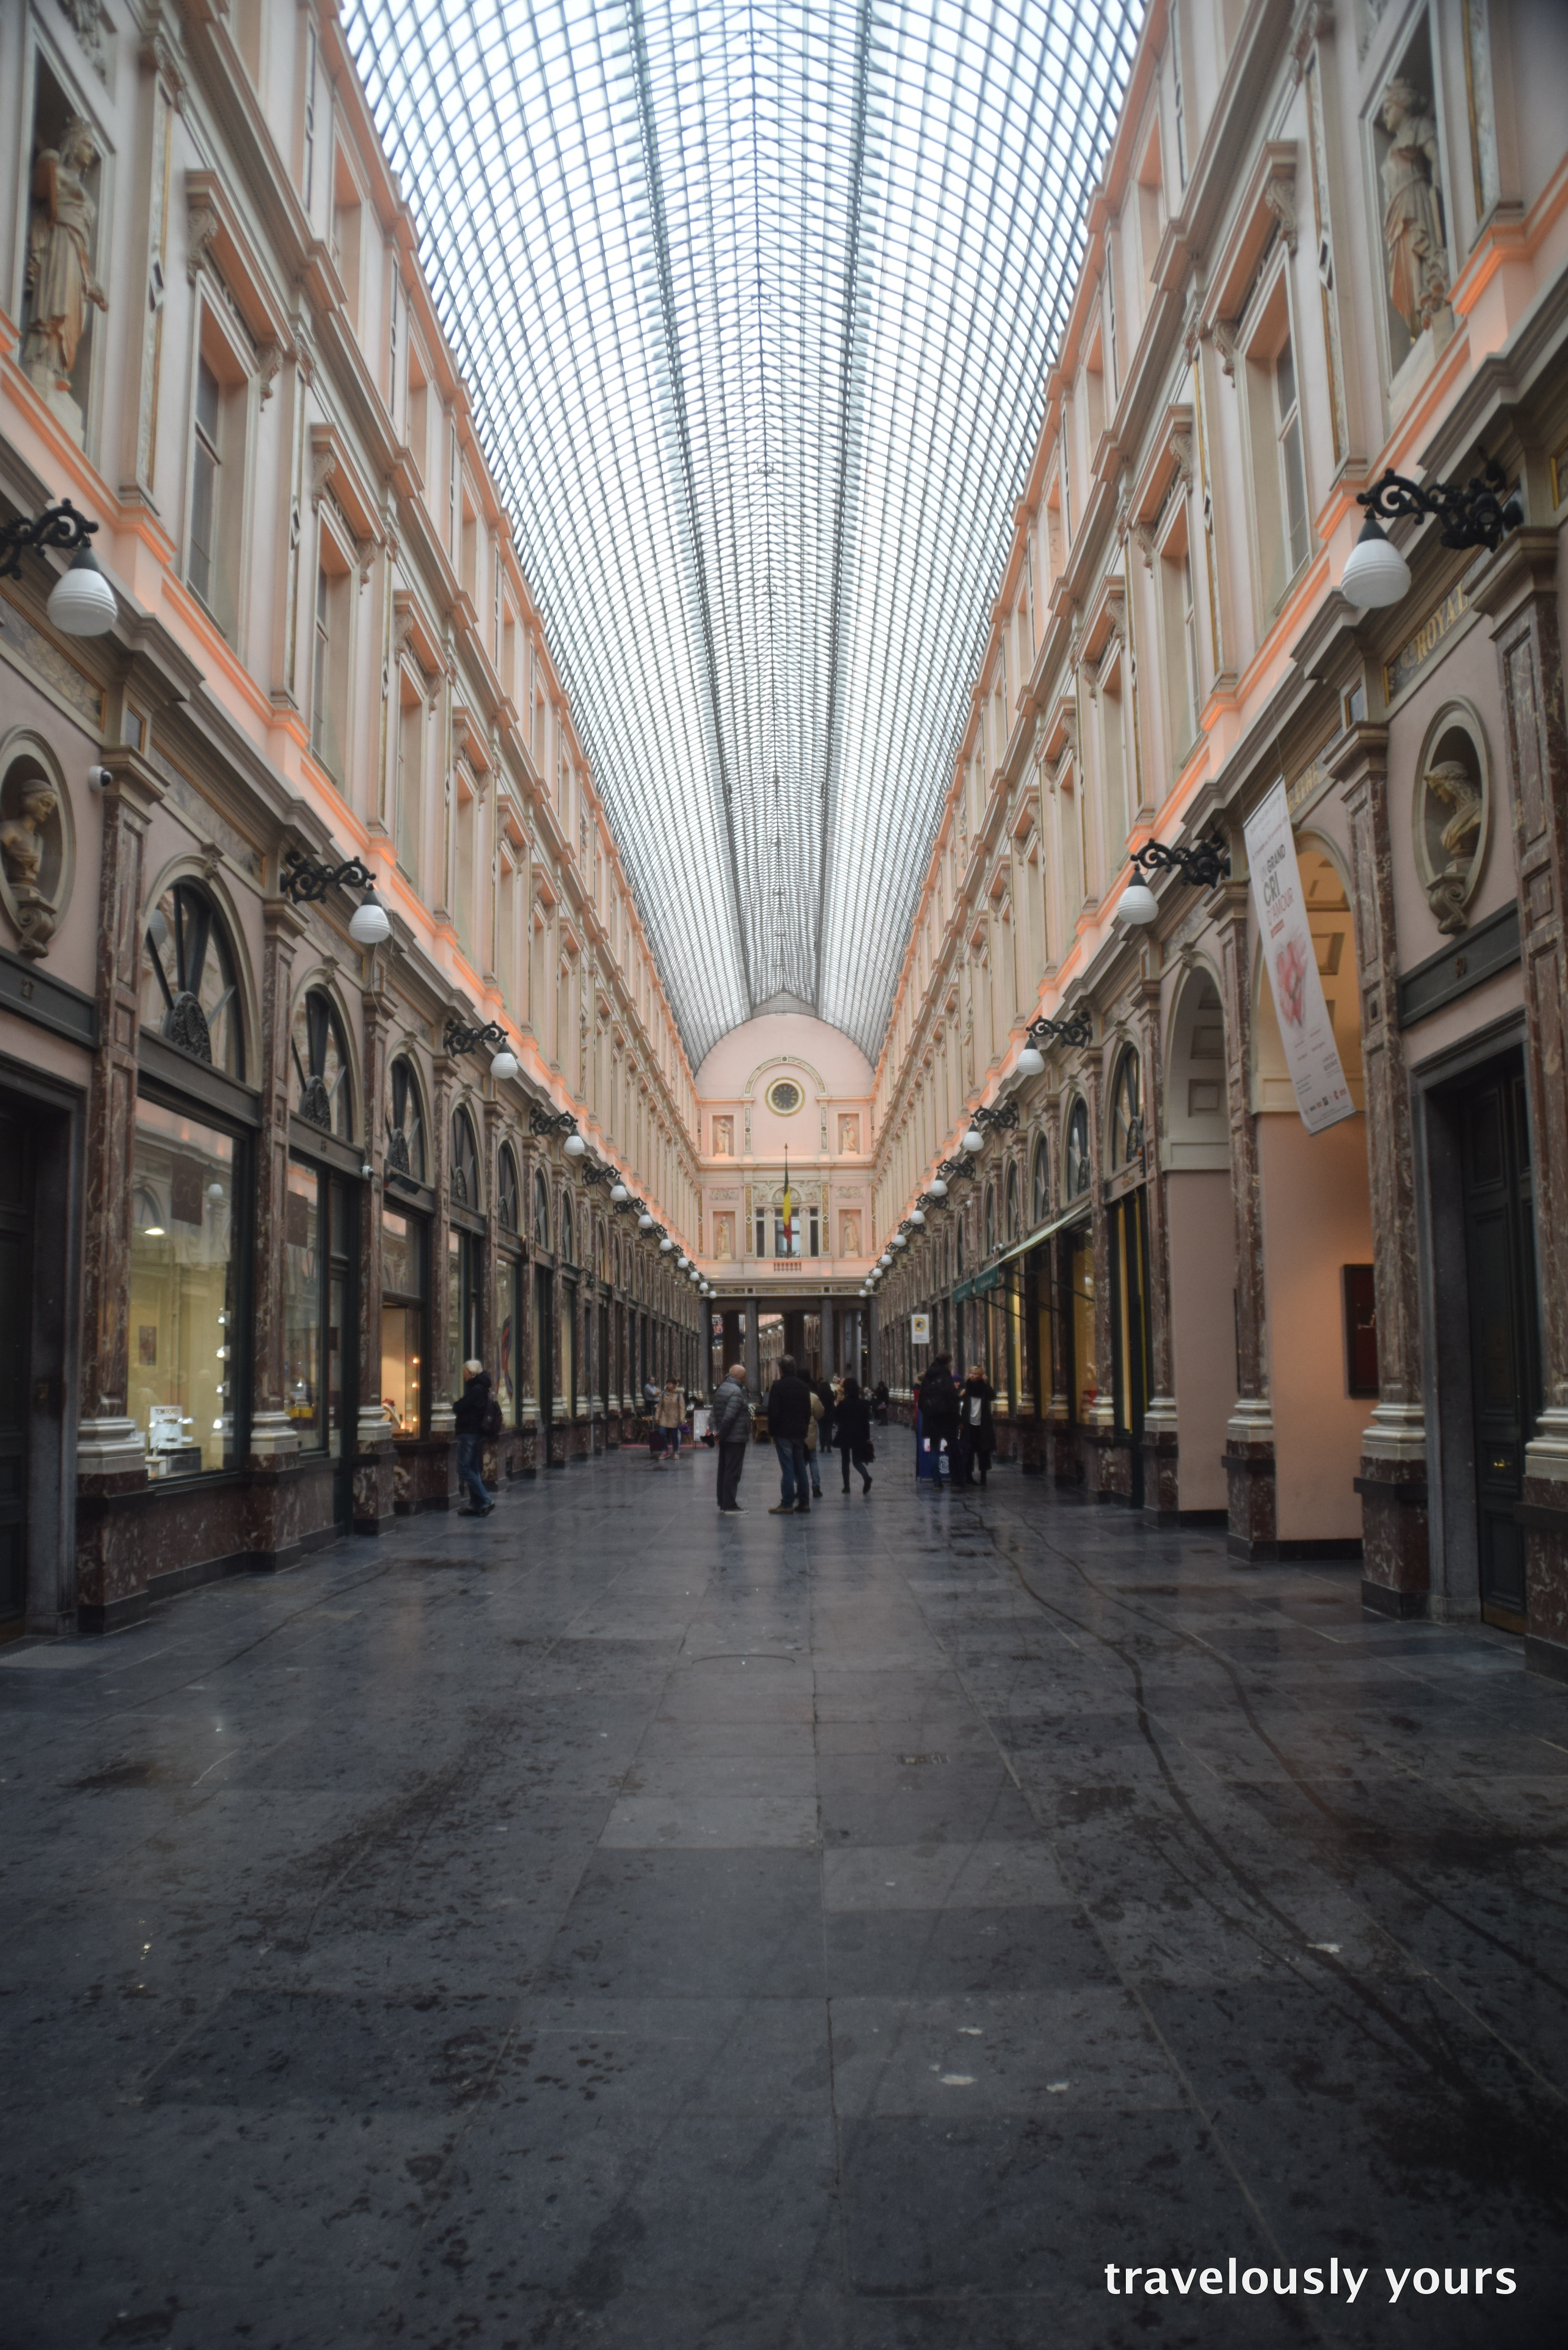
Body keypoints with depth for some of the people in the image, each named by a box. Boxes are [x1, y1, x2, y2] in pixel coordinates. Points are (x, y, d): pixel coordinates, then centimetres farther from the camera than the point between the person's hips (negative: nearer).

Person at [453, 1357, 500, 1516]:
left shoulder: (476, 1389, -15)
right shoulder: (482, 1388, 16)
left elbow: (460, 1408, -16)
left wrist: (458, 1401, 4)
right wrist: (460, 1403, 2)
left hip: (469, 1433, -10)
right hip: (477, 1433, 10)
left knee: (464, 1468, -9)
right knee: (473, 1469, 12)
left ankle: (486, 1502, -12)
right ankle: (477, 1505, 12)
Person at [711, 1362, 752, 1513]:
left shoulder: (721, 1389, 12)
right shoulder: (736, 1392, -18)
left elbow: (716, 1412, 12)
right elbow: (729, 1416, -23)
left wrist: (717, 1430, 4)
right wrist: (721, 1434, -14)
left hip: (725, 1438, 9)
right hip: (736, 1438, -9)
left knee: (724, 1470, 13)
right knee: (733, 1472, -6)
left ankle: (723, 1503, 19)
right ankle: (729, 1506, -5)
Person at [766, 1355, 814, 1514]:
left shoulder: (778, 1386, -10)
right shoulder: (804, 1387, 9)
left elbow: (773, 1412, -13)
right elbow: (808, 1411, 13)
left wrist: (772, 1431, -4)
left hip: (783, 1433, -6)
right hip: (800, 1433, 6)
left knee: (787, 1468, -6)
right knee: (800, 1467, 11)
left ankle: (787, 1504, -6)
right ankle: (804, 1502, 13)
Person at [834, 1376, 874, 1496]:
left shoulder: (843, 1403, -10)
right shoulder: (863, 1403, 1)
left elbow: (836, 1419, -2)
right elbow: (867, 1421, 3)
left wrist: (838, 1404, 3)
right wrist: (867, 1437, 9)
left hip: (845, 1436, -3)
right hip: (859, 1436, 3)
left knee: (845, 1461, 10)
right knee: (857, 1460, 9)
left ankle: (847, 1486, 9)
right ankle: (866, 1477, -19)